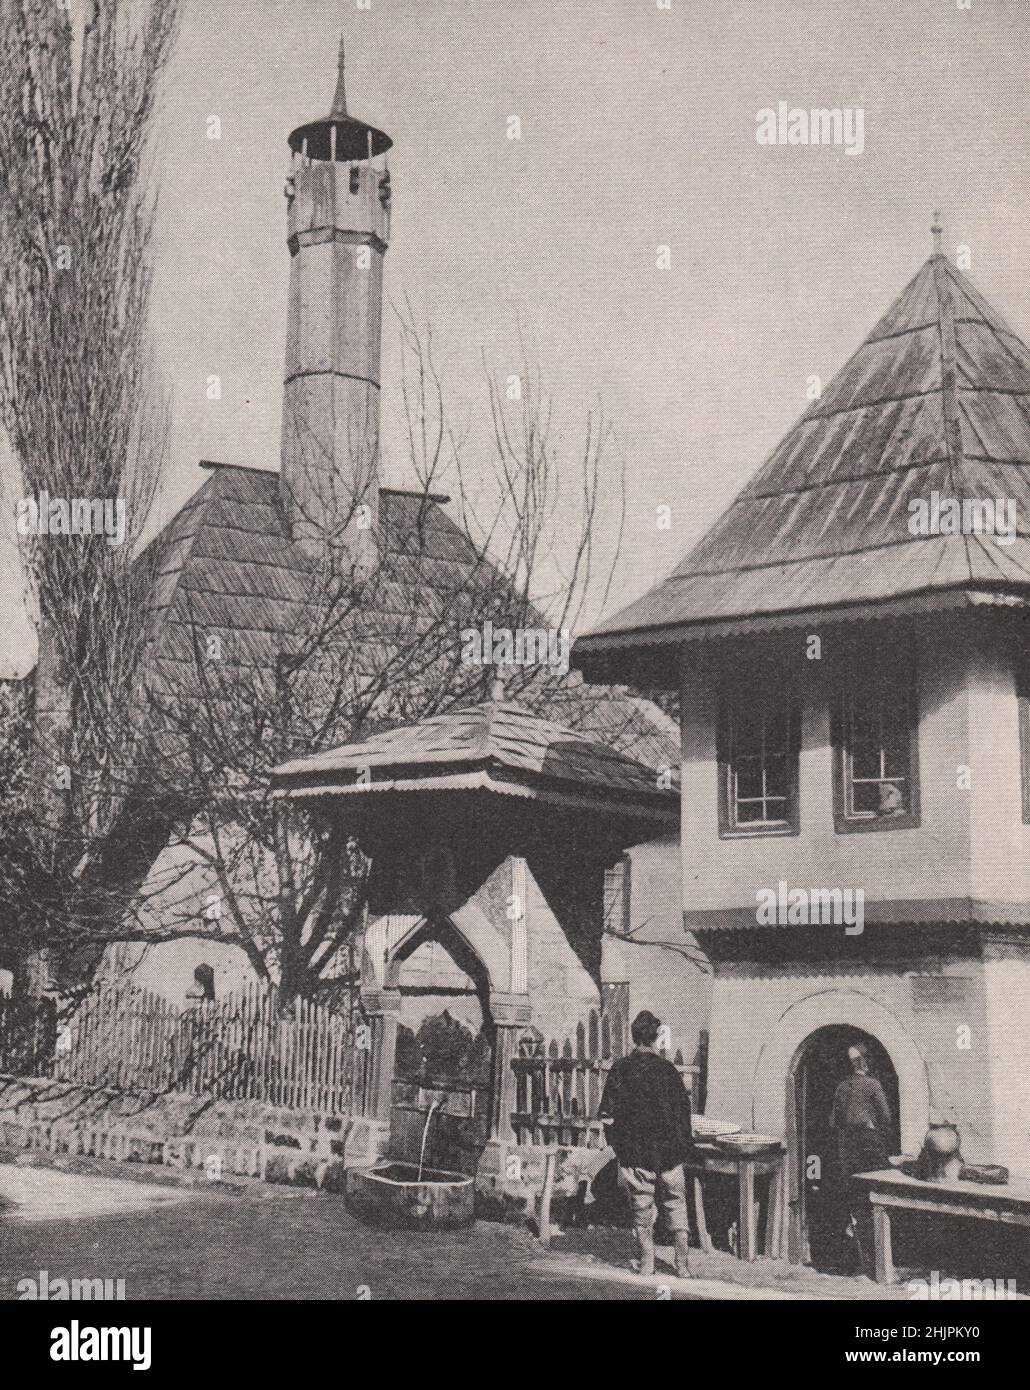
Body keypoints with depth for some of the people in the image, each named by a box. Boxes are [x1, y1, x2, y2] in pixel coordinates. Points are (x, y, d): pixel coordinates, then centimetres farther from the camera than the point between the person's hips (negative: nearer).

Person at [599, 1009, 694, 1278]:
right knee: (676, 1206, 9)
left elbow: (608, 1115, -1)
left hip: (634, 1153, 1)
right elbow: (683, 1109, -3)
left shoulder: (618, 1070, -3)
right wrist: (685, 1144, 7)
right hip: (668, 1150, -1)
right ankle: (682, 1264, 8)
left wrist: (618, 1145, 11)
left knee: (641, 1209, 10)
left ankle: (647, 1264, 13)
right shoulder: (667, 1069, -6)